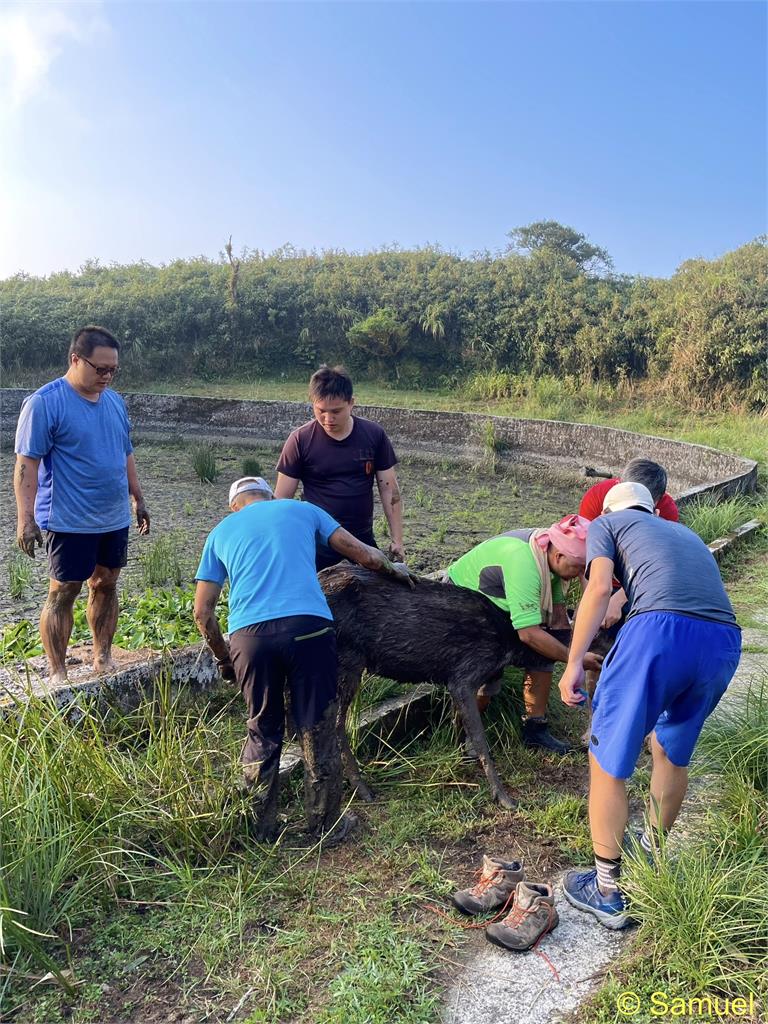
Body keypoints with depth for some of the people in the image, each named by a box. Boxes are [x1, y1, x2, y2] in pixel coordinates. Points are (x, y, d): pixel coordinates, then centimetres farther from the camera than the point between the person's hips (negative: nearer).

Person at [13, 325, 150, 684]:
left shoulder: (115, 401, 9)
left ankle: (103, 659, 27)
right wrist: (25, 518, -19)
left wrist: (138, 499, 20)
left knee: (106, 585, 13)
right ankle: (57, 672, 13)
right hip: (70, 521, -6)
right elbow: (26, 464, -14)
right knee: (63, 592, 2)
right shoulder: (44, 403, -12)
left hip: (115, 518, 6)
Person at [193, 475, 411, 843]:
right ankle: (326, 824, 26)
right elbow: (364, 555, 20)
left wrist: (223, 657, 32)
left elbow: (203, 612, 18)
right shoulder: (301, 509, 22)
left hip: (248, 634, 2)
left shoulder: (221, 532, 24)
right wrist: (394, 569, 39)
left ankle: (262, 827, 30)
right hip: (308, 626, -1)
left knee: (262, 732, 19)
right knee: (317, 732, 13)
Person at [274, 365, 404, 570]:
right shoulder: (300, 440, -7)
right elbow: (282, 499, -3)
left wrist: (396, 540, 1)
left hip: (363, 544, 2)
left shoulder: (374, 435, -2)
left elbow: (389, 490, 4)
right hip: (317, 548, -2)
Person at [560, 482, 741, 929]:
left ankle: (608, 893, 20)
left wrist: (574, 663, 0)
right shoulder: (685, 533, 37)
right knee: (673, 753, 28)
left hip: (662, 629, -6)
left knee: (608, 762, 11)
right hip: (726, 641, 6)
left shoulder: (606, 523, 20)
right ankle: (651, 855, 44)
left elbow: (600, 587, 3)